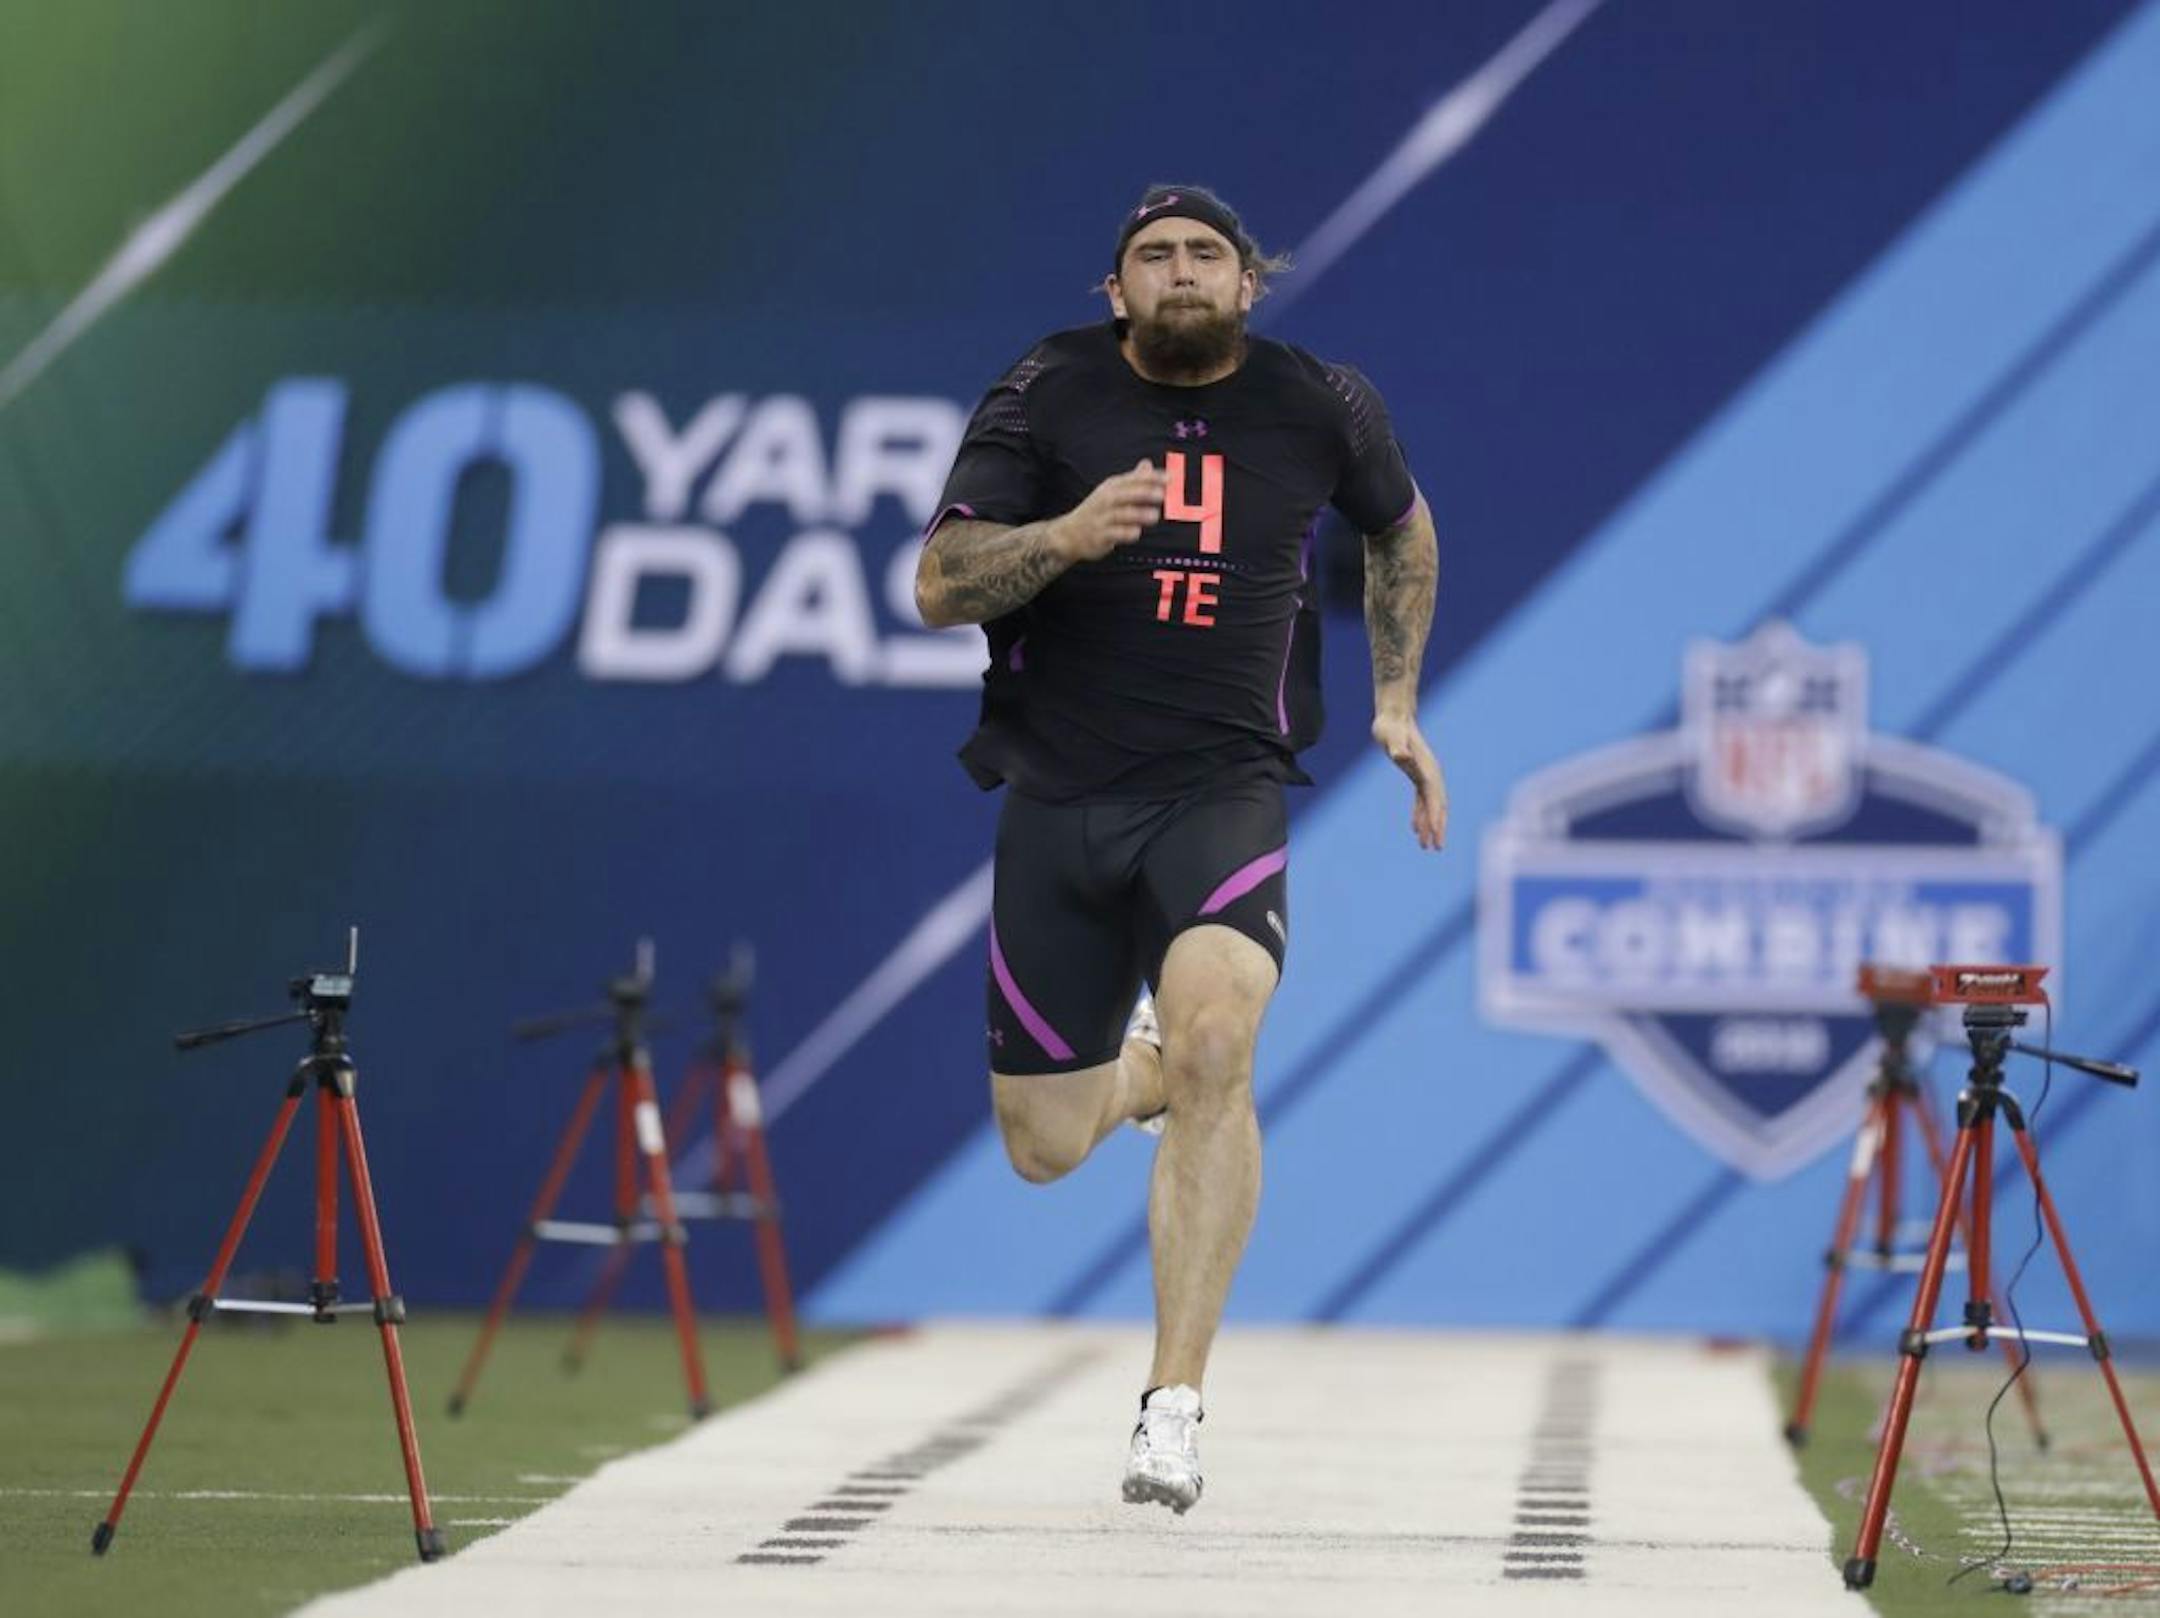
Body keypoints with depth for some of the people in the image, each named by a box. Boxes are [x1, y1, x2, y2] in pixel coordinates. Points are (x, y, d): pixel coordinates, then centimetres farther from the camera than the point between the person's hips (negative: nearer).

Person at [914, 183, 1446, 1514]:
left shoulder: (1322, 408, 3)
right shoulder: (1048, 398, -2)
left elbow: (1403, 528, 24)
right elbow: (939, 588, -9)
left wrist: (1398, 701, 19)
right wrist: (1066, 536, -27)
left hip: (1224, 789, -1)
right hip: (1060, 795, 1)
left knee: (1217, 1041, -30)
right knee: (1044, 1148, 6)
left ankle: (1176, 1404, -28)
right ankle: (1144, 1066, 45)